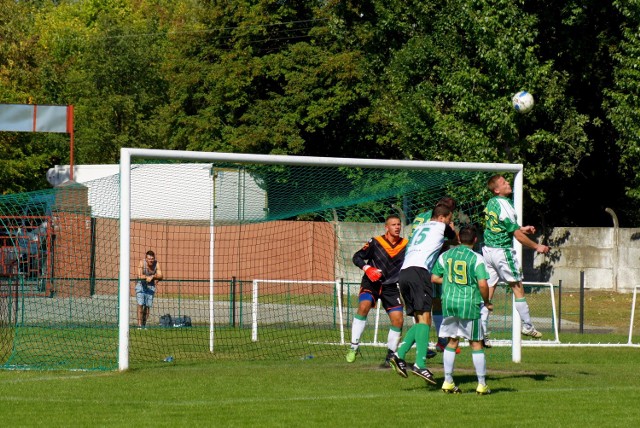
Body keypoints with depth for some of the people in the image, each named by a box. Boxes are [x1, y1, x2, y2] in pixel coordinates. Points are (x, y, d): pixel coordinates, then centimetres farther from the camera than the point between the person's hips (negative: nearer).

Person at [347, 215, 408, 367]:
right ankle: (354, 347, -22)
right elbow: (357, 257, -5)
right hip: (371, 282, -3)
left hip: (391, 286, 3)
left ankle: (390, 357, 13)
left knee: (398, 320, -6)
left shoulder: (405, 245, -3)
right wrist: (367, 268, -21)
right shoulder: (376, 242, -9)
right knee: (364, 306, -29)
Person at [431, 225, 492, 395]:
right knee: (476, 344, 5)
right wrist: (486, 302, 2)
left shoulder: (445, 255, 5)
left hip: (448, 303, 4)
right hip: (469, 304, -4)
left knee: (452, 342, 14)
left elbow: (434, 278, 10)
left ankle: (448, 382, 12)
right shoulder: (476, 258, -8)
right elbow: (483, 284, -15)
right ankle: (482, 384, 7)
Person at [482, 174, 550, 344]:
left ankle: (482, 331, -2)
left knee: (488, 291, 4)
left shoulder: (491, 203, 8)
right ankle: (527, 326, 15)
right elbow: (518, 235, -15)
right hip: (502, 250, -8)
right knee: (518, 288, 7)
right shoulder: (504, 206, -18)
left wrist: (521, 228, 21)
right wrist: (537, 246, -4)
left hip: (488, 249, 8)